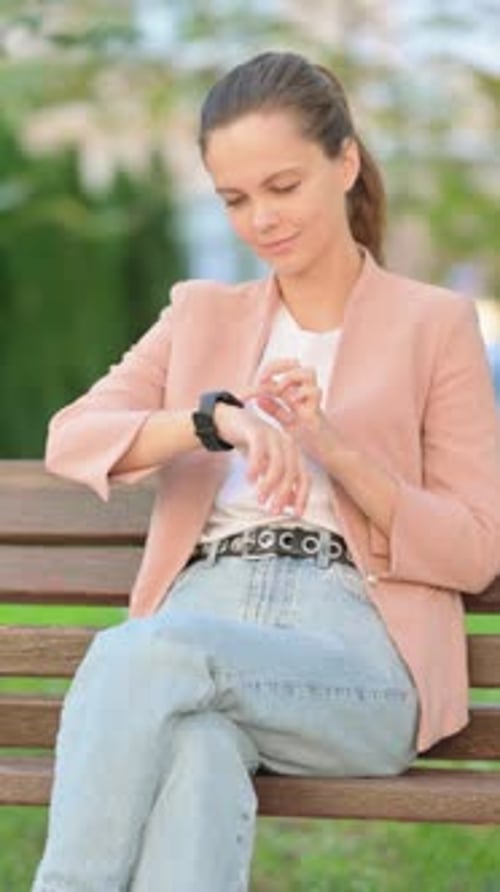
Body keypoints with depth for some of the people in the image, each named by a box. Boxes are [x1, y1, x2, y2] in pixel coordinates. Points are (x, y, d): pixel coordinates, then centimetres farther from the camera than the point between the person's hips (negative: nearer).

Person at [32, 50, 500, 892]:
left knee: (139, 651, -35)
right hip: (202, 618, 2)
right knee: (196, 754, -38)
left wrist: (334, 445, -9)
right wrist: (217, 418, -14)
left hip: (360, 659, -2)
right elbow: (70, 438, 6)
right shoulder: (200, 315, 23)